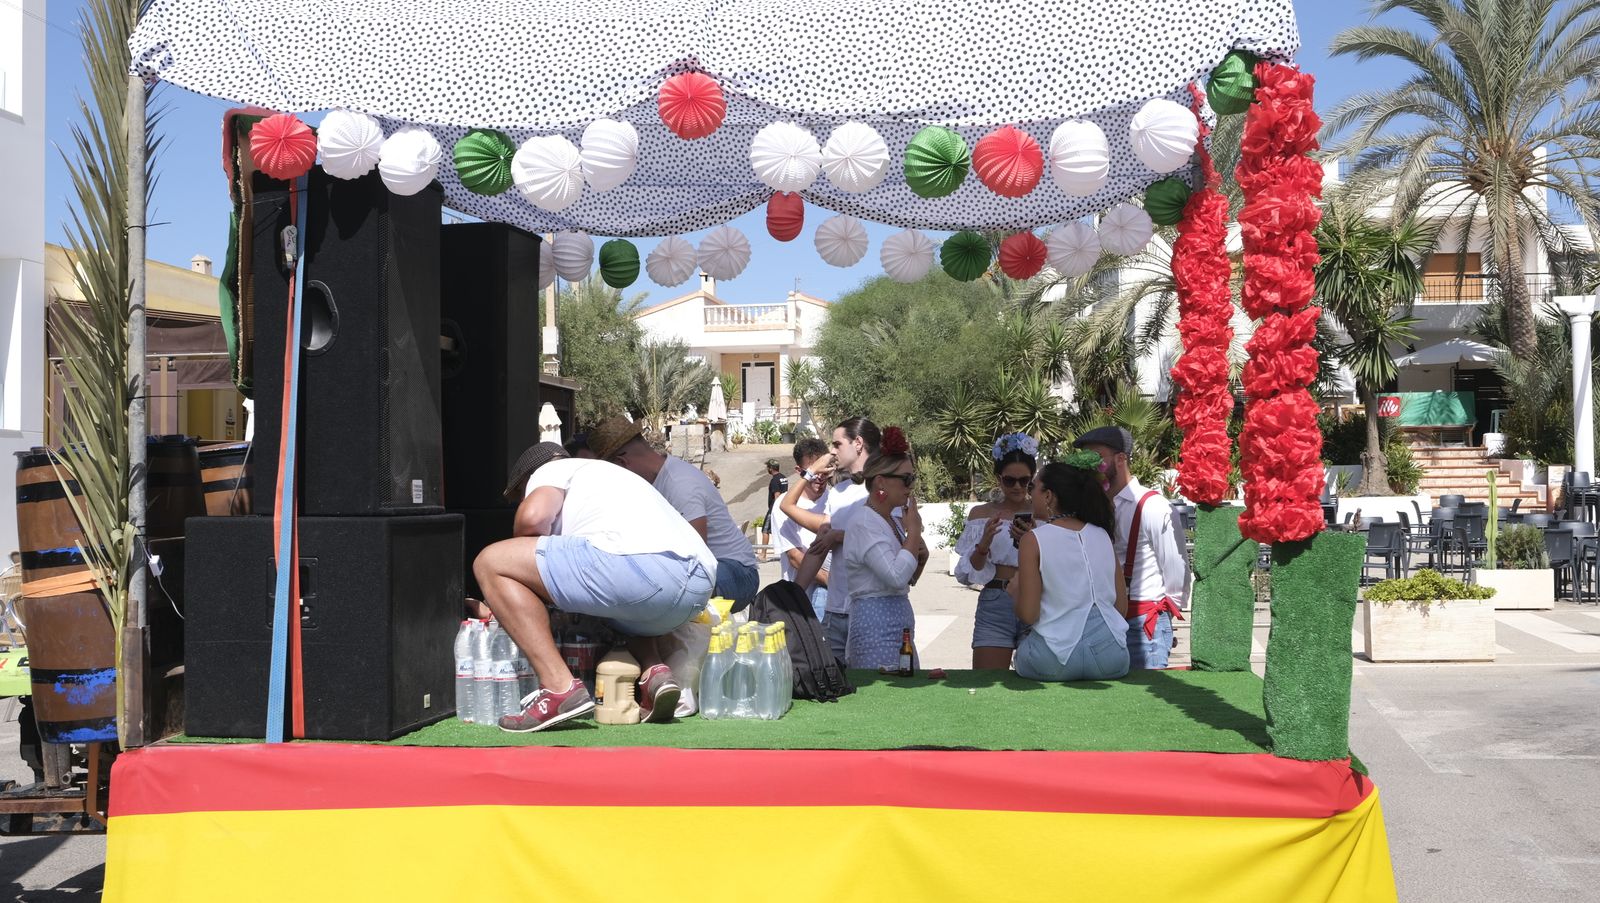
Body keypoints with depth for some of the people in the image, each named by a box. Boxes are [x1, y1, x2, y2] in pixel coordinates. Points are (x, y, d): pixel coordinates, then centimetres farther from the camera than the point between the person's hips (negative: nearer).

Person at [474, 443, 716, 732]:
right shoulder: (613, 474, 43)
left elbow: (533, 517, 0)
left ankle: (560, 688, -8)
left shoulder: (553, 469, 21)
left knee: (491, 563, 3)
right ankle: (655, 672, 10)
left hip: (638, 562, -8)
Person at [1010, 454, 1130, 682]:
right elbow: (1122, 607, 12)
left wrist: (1015, 591, 12)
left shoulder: (1033, 540, -4)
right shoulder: (1102, 535, 11)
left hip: (1057, 661, -5)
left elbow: (1028, 615, -8)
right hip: (1110, 654, 5)